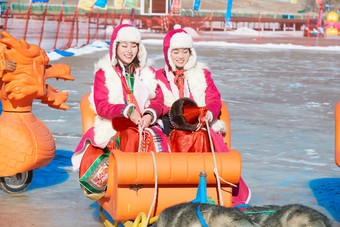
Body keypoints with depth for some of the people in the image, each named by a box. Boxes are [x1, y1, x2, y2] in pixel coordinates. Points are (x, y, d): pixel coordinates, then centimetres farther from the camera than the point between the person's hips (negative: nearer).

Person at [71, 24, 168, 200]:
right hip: (113, 127, -3)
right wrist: (127, 111, -22)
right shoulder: (104, 73, 7)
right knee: (131, 137, -36)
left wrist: (150, 115, -14)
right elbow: (101, 106, -4)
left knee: (152, 138, -32)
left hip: (144, 125, 3)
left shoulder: (148, 73, 18)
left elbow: (157, 101, 11)